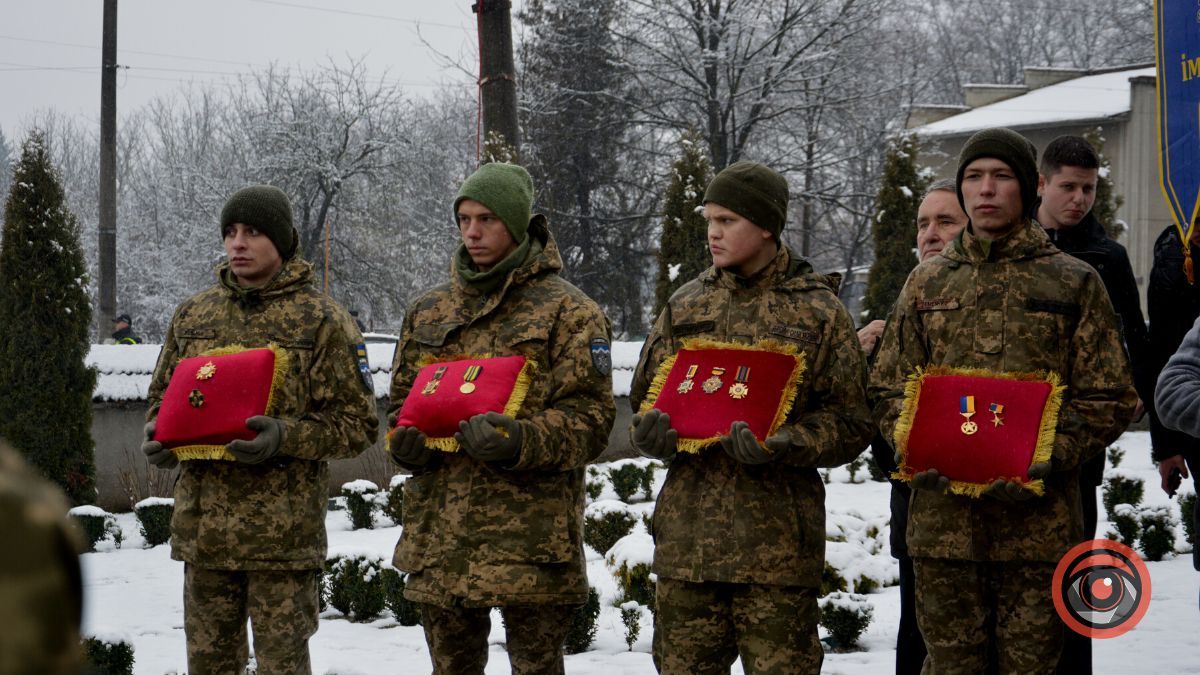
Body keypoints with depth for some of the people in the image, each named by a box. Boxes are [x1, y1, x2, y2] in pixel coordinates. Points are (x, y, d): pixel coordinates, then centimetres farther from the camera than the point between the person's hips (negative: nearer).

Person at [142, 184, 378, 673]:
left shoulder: (322, 320, -3)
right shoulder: (193, 315, 12)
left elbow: (356, 422, -5)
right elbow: (162, 394, 23)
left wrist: (287, 437, -21)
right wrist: (160, 435, 0)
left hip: (282, 532, -5)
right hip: (202, 523, 5)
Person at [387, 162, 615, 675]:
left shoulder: (567, 311, -1)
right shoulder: (429, 310, 16)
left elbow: (590, 416, -7)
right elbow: (400, 398, 24)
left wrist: (520, 441, -24)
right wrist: (405, 440, 1)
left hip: (528, 535, -5)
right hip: (440, 532, 5)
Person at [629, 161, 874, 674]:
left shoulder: (818, 311, 3)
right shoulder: (685, 306, 14)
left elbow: (851, 424, 0)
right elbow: (644, 398, 20)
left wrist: (783, 444, -18)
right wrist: (651, 434, -4)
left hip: (777, 536, -3)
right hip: (688, 533, 4)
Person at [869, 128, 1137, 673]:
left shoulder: (1074, 283, 6)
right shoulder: (927, 283, 14)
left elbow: (1109, 399, 3)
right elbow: (888, 391, 14)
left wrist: (1047, 457, -12)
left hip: (1040, 520, -2)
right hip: (943, 519, 2)